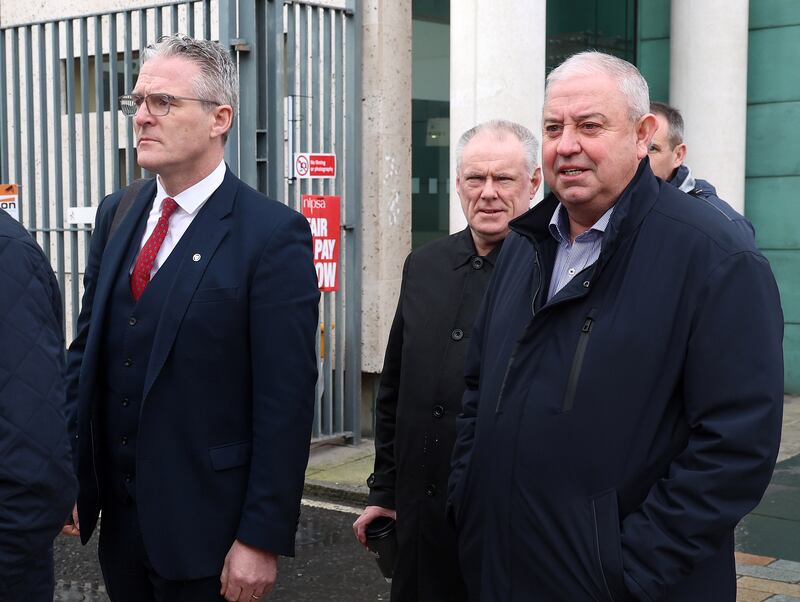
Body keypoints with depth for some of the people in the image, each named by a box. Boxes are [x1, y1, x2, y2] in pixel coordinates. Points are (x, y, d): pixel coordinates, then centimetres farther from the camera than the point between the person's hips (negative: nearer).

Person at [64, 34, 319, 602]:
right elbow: (86, 346, 11)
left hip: (204, 528, -6)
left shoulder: (273, 233, -14)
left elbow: (285, 400, -15)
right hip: (115, 516, 6)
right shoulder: (116, 214, 7)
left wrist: (263, 539, -16)